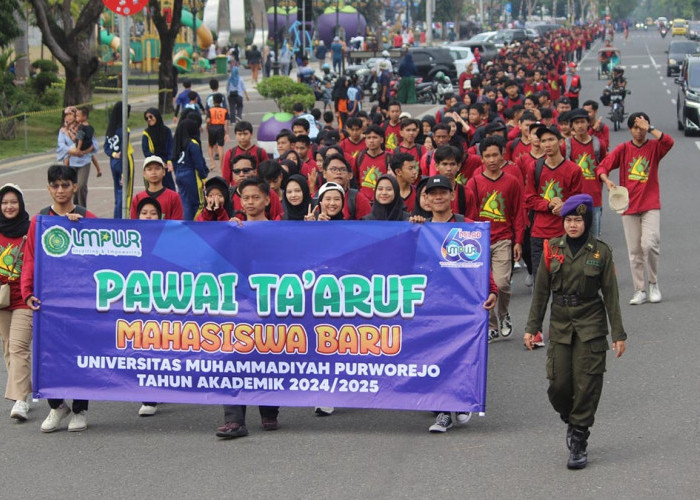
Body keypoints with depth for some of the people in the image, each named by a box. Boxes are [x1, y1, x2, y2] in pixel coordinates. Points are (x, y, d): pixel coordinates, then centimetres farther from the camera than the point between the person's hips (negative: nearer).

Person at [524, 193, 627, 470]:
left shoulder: (600, 251, -2)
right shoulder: (552, 249, 2)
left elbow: (610, 294, 1)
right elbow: (541, 291, 7)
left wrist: (618, 333, -1)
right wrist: (532, 328, 5)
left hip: (590, 325, -2)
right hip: (560, 325, 2)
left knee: (586, 385, -4)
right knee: (558, 385, -1)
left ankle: (579, 443, 4)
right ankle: (572, 423, 28)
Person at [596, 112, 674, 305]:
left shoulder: (654, 147, 1)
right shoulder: (623, 149, 5)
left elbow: (669, 142, -21)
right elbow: (602, 167, -1)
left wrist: (650, 129, -19)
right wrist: (607, 180, -19)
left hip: (651, 205, -2)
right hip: (629, 206, 2)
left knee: (649, 244, -17)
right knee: (634, 251, 4)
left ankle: (653, 283, 3)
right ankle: (640, 290, 12)